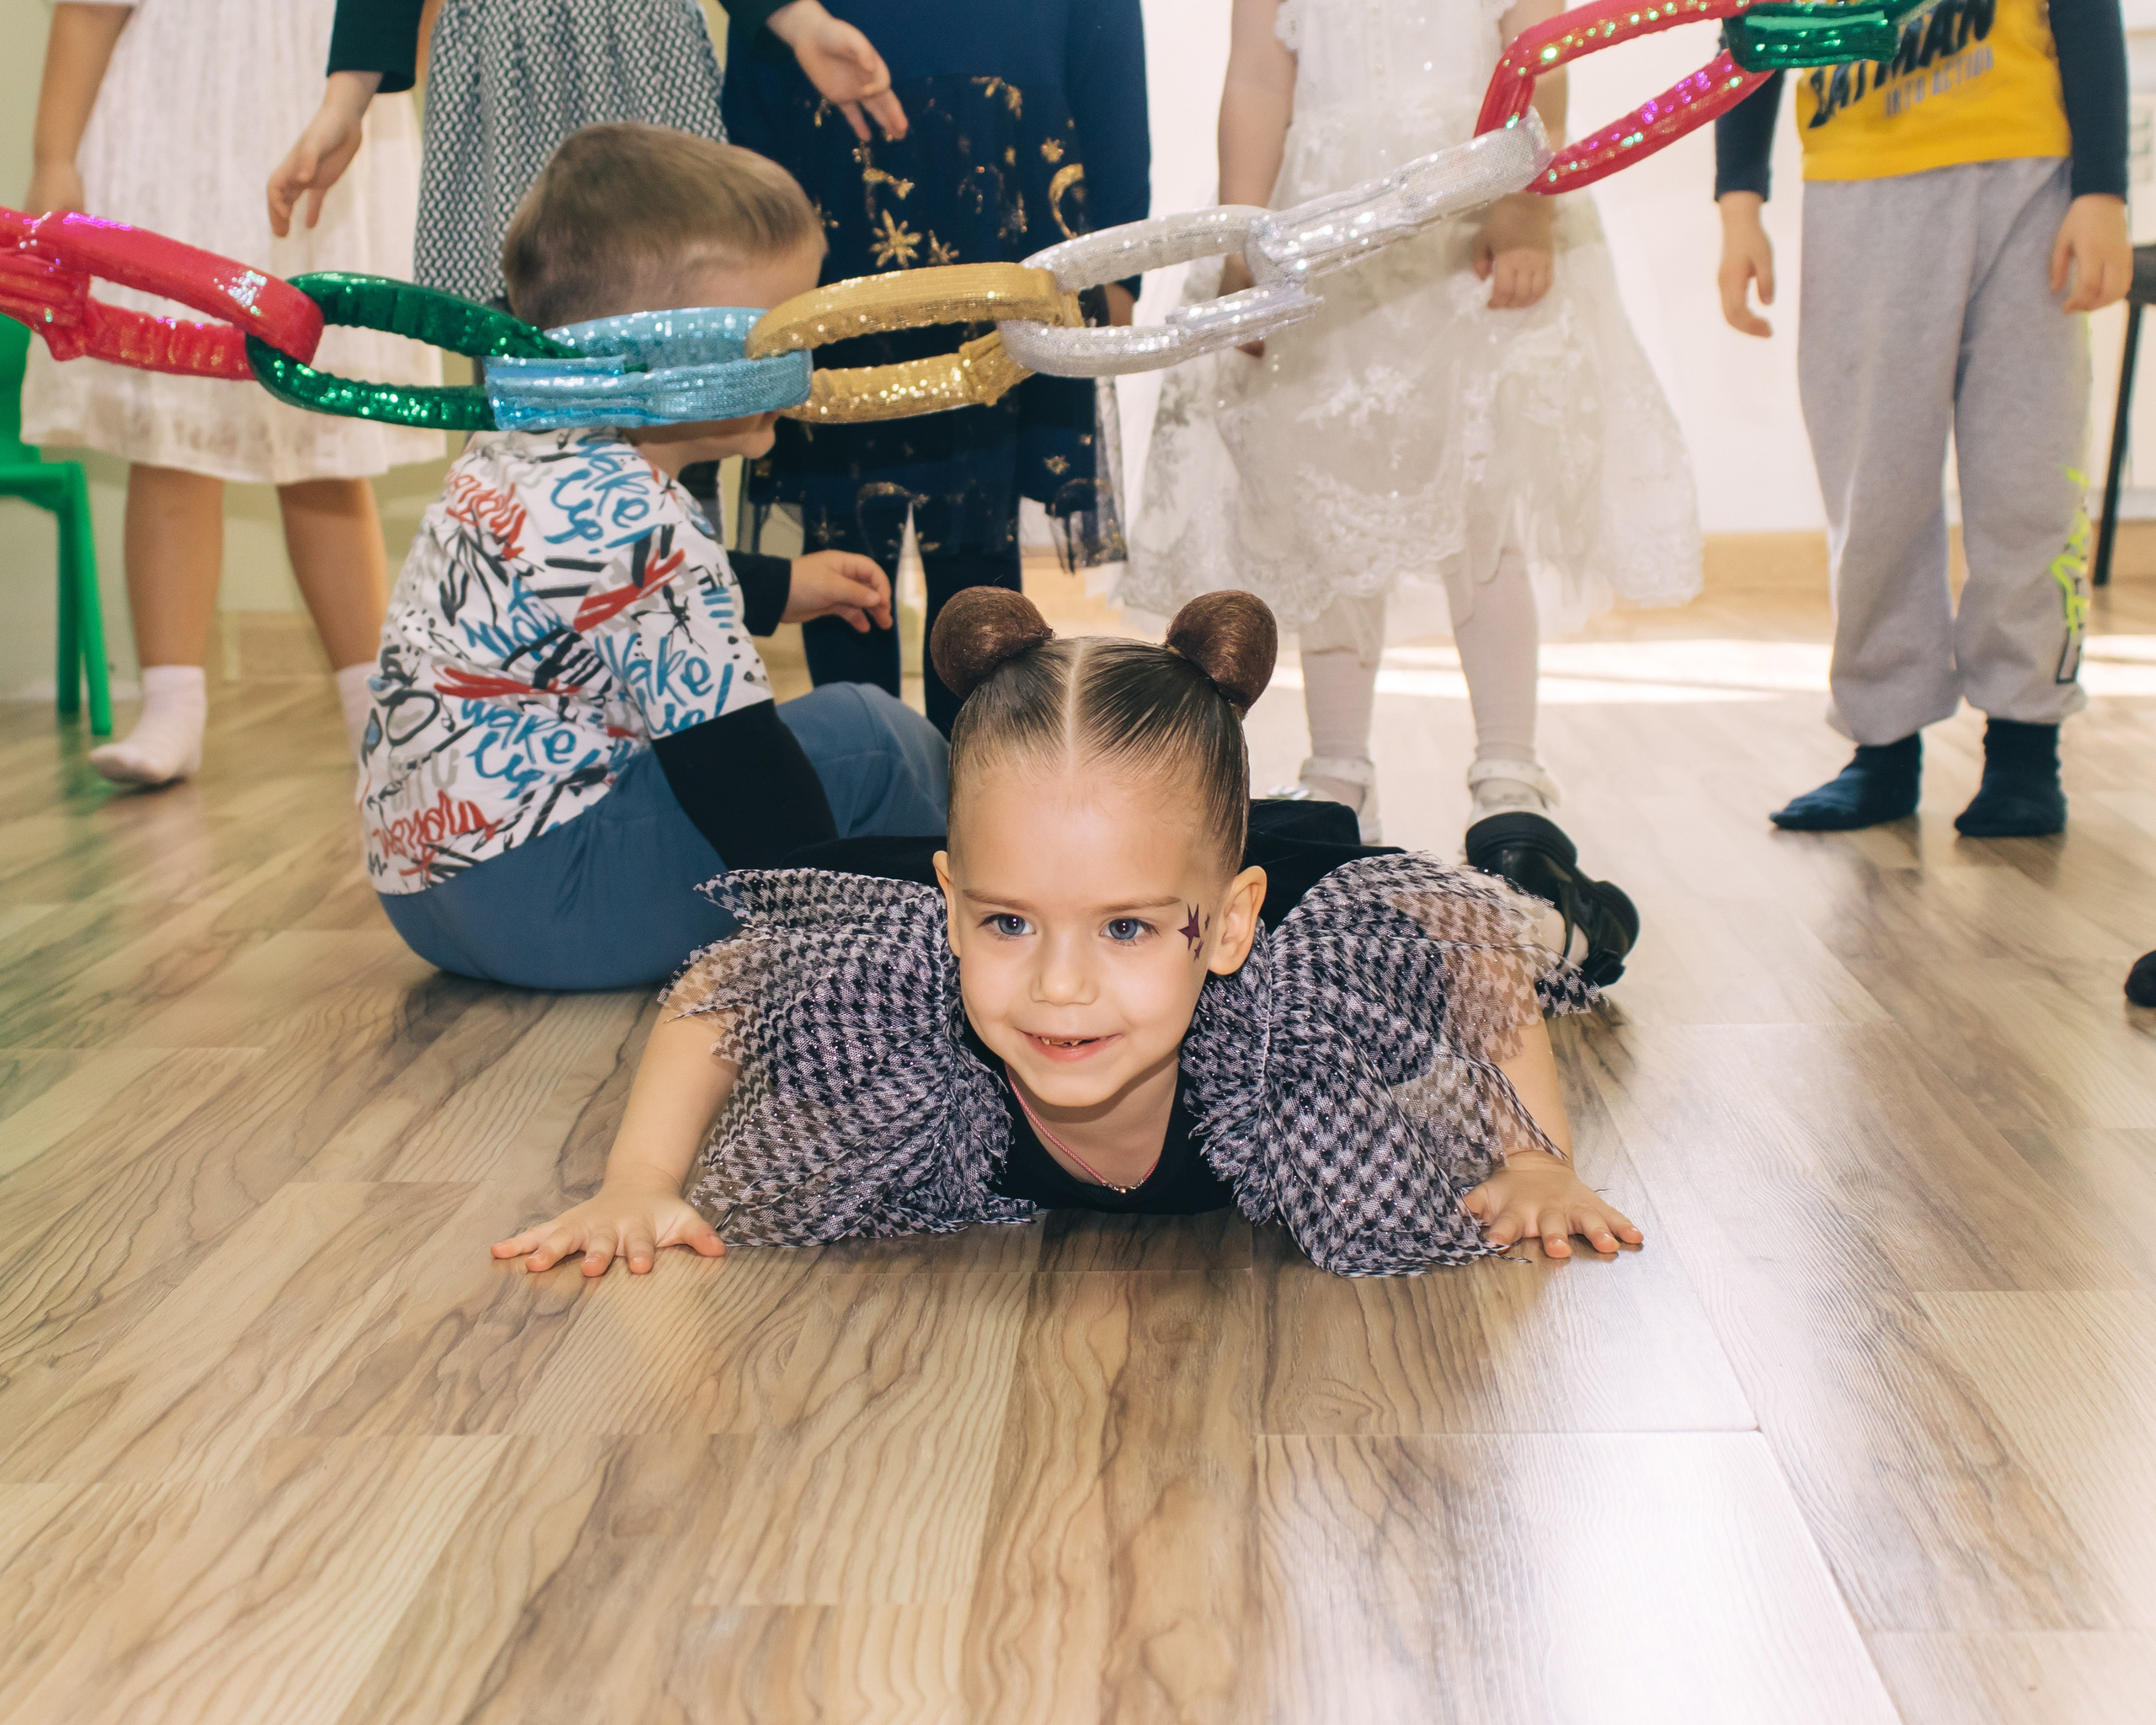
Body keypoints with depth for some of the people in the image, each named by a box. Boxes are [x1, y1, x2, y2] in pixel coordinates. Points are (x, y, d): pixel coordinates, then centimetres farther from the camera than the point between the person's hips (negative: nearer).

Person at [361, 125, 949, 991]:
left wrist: (778, 588, 34)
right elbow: (731, 769, -24)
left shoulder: (515, 445, 7)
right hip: (535, 901, -11)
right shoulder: (635, 523, -25)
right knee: (872, 740, -11)